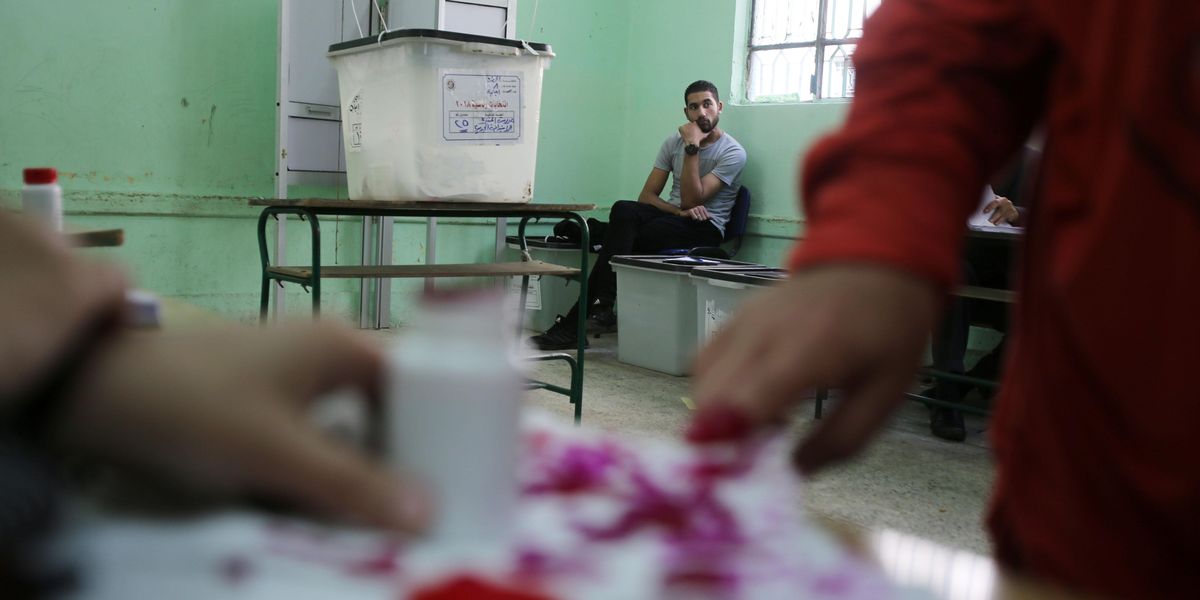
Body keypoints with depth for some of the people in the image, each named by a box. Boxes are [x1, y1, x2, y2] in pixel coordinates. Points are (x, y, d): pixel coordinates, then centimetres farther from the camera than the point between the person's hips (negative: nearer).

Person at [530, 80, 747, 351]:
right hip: (672, 217, 5)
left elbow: (691, 199, -16)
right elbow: (646, 195, 5)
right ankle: (602, 306, -39)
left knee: (623, 237, -30)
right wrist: (679, 210, -14)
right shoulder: (674, 141, 11)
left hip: (705, 229, -5)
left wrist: (692, 148, -18)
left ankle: (573, 324, -28)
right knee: (623, 210, -31)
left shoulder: (733, 153, -5)